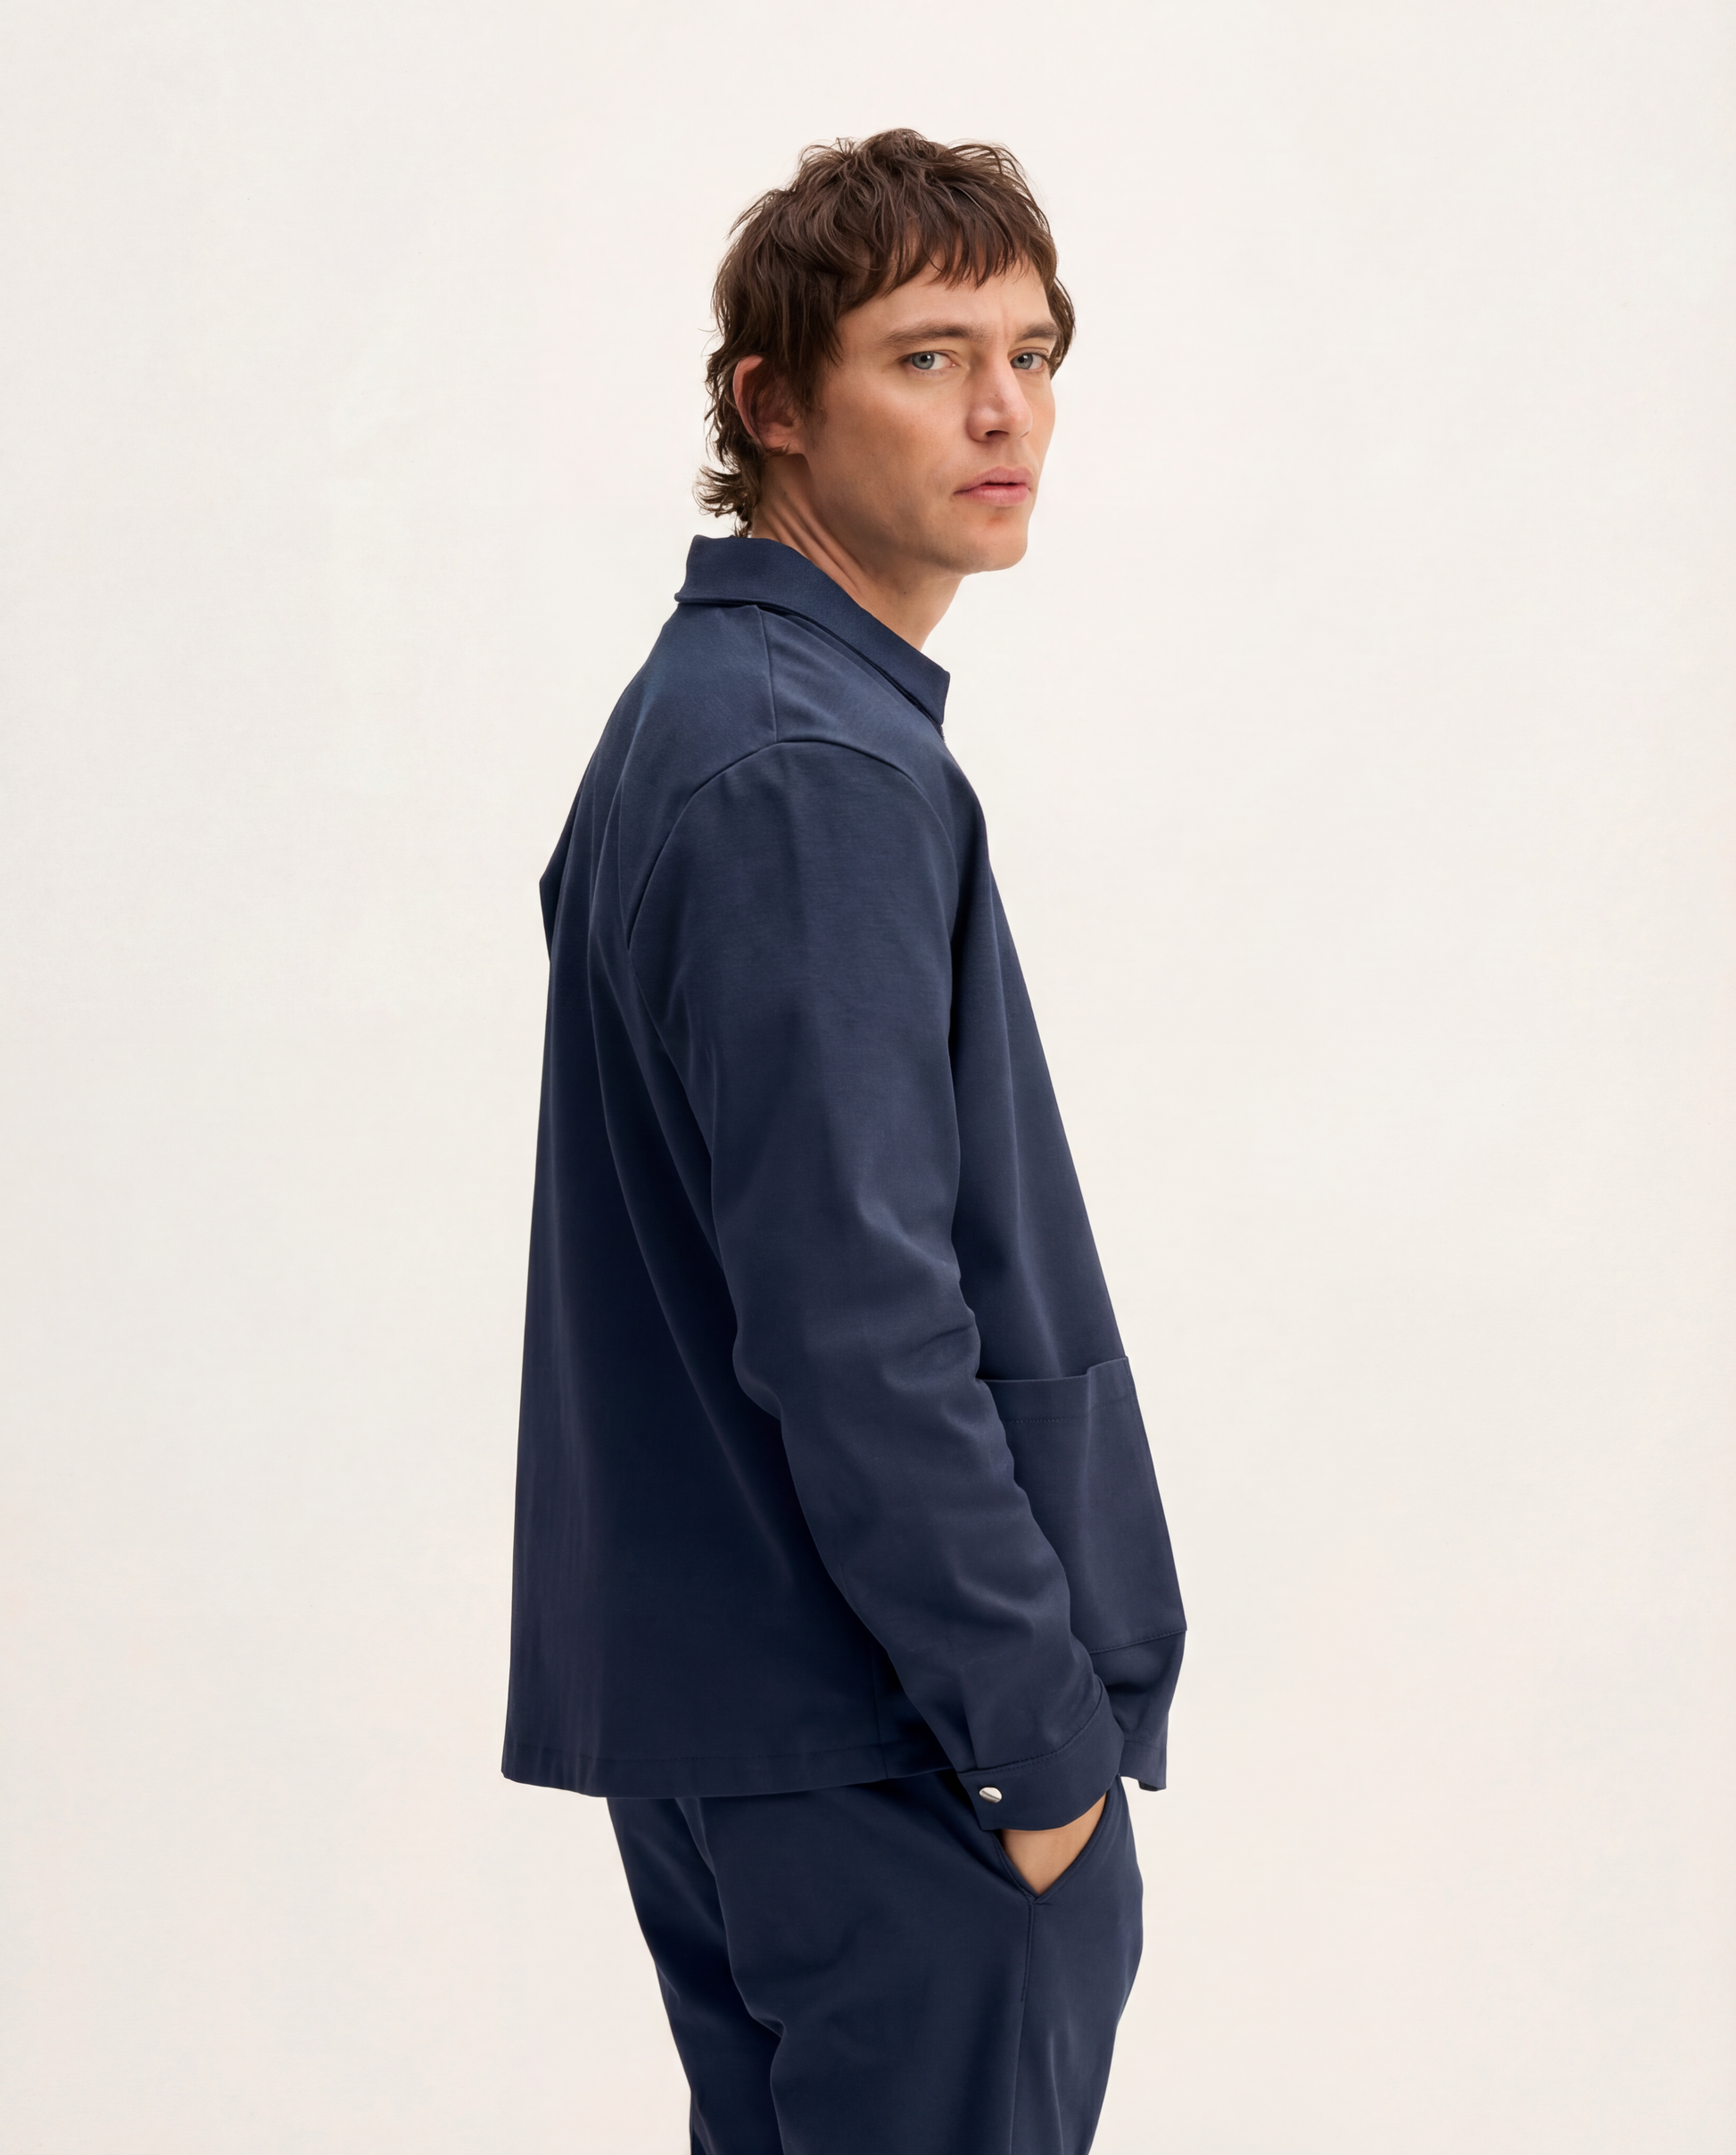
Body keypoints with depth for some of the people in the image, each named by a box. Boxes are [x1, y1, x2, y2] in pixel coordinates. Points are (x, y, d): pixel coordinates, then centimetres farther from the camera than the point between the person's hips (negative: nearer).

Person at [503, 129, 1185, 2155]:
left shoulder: (690, 715, 14)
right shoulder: (818, 773, -17)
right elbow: (858, 1323, -23)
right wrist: (1043, 1736, -18)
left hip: (702, 1693, 10)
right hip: (880, 1748, -10)